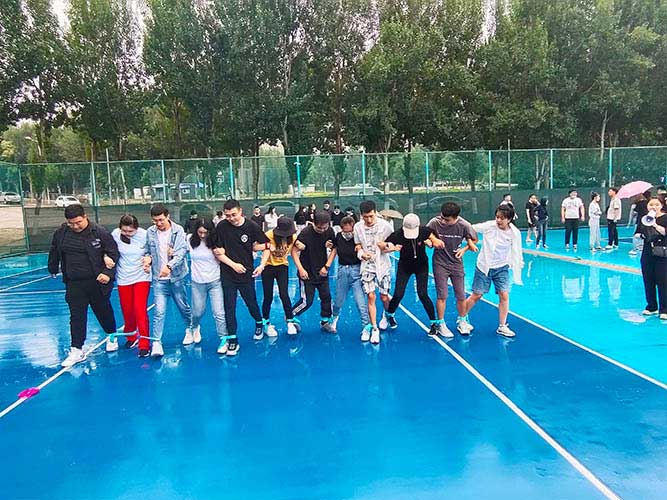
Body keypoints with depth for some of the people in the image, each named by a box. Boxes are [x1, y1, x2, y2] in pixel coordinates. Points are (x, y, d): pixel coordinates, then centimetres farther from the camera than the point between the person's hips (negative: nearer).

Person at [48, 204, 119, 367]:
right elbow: (54, 252, 19)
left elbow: (114, 254, -8)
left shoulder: (100, 233, -12)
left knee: (104, 311, 14)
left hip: (97, 282, -3)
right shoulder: (61, 233, 1)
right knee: (76, 317, 2)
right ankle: (77, 351, 9)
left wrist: (108, 273, -17)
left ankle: (112, 336, 38)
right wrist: (53, 270, 28)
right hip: (74, 283, 3)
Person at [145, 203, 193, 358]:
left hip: (177, 277, -1)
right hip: (159, 278, 1)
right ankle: (156, 342, 0)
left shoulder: (178, 230, -10)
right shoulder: (150, 232, -1)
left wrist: (169, 266, -35)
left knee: (183, 306, 15)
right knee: (159, 311, -6)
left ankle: (189, 328, 41)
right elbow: (148, 251, 13)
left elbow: (182, 251, -21)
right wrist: (148, 258, -8)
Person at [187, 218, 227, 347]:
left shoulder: (215, 241, -9)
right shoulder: (190, 239, -6)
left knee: (219, 313, -5)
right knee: (198, 312, 15)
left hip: (215, 282, -2)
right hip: (197, 282, 2)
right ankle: (194, 328, 48)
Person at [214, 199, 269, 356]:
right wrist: (234, 264, -12)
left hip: (247, 273, 0)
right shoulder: (221, 227, -9)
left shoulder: (251, 226, -10)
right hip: (228, 274, 1)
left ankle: (259, 323, 41)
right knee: (229, 307, 3)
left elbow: (266, 246, -1)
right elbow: (218, 252, -4)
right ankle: (232, 339, 15)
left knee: (251, 303, 11)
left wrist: (262, 265, -11)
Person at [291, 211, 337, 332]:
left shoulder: (330, 232, -5)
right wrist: (301, 269, -22)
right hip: (307, 273, -5)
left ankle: (325, 321, 27)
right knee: (307, 301, -4)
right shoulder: (306, 233, -20)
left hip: (322, 271, 5)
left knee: (326, 296, 9)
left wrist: (326, 266, -5)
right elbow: (294, 251, -16)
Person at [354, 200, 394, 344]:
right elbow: (358, 246, 6)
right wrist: (361, 253, -16)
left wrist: (386, 247, -23)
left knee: (384, 297, 3)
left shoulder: (385, 225, -11)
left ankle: (386, 315, 38)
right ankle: (374, 329, 7)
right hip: (367, 266, 1)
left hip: (383, 265, -1)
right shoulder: (358, 227, -5)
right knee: (370, 297, -5)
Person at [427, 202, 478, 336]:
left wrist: (464, 249, -13)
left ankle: (462, 321, 32)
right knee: (442, 295, -2)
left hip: (457, 263, 2)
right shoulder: (434, 222, -19)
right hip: (440, 263, -2)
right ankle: (441, 324, 15)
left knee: (461, 295, 9)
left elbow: (474, 240, 2)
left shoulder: (464, 225, -16)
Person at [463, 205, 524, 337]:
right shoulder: (489, 226, -17)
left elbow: (516, 253, -1)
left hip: (501, 268, 2)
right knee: (476, 296, 3)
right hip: (484, 266, -2)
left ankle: (502, 327, 10)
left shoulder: (515, 233, -11)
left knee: (504, 295, -6)